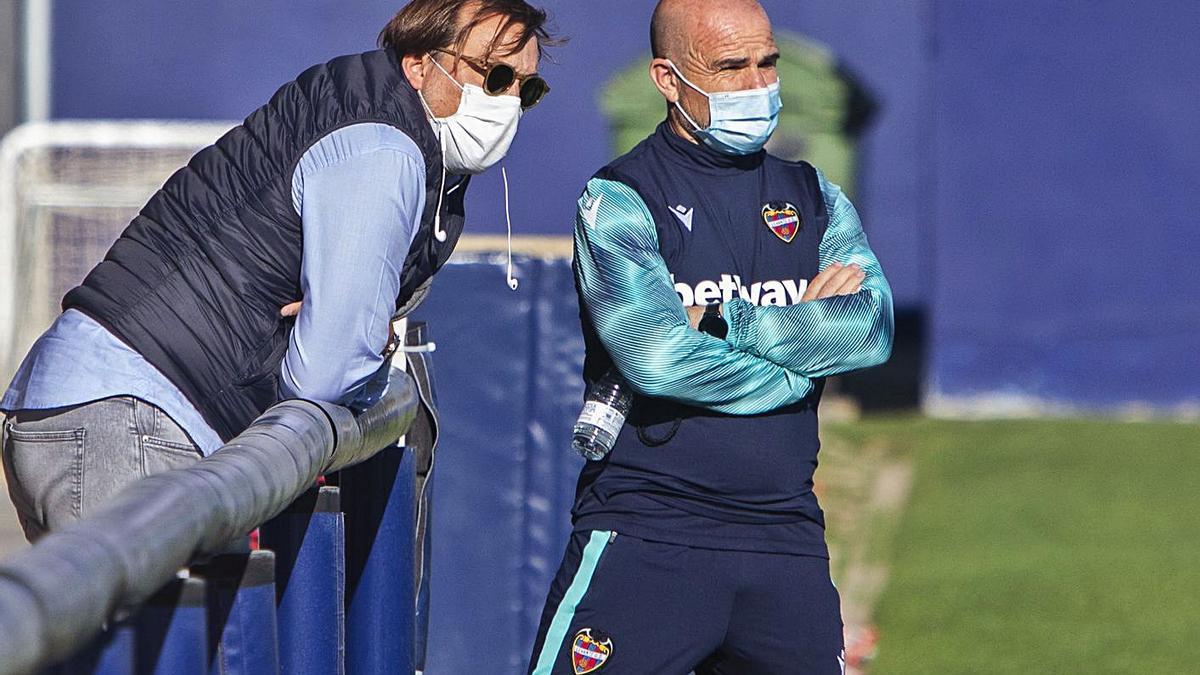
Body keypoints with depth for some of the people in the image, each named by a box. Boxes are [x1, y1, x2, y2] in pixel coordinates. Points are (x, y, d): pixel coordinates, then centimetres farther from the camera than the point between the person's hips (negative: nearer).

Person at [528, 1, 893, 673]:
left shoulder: (814, 198, 15)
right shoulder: (617, 201, -1)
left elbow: (874, 328, -2)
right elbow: (655, 356, -16)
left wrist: (715, 324, -10)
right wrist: (811, 337, -4)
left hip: (786, 536, 5)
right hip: (645, 534, -5)